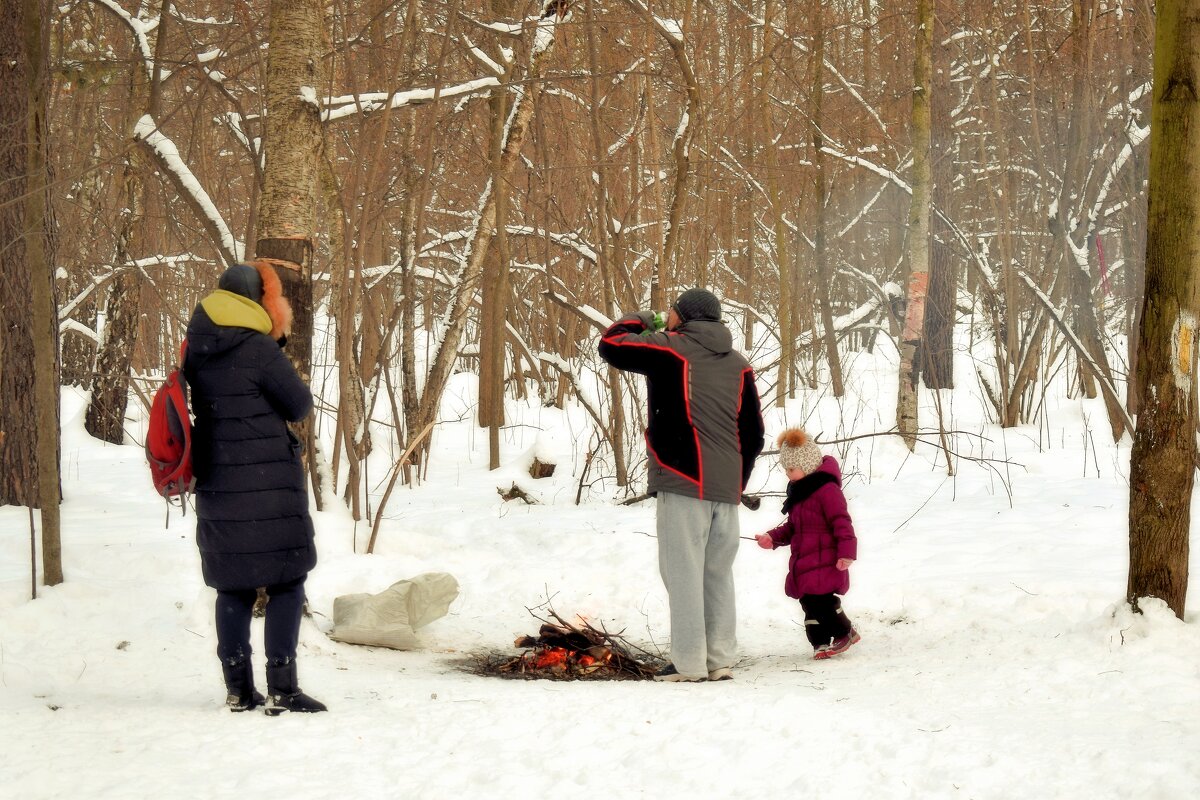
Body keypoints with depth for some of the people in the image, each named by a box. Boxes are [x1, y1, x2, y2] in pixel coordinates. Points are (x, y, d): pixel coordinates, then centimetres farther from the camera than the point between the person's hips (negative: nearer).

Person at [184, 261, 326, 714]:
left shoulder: (198, 349, 6)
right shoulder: (258, 349, -14)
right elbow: (299, 405, -7)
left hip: (216, 485, 7)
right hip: (269, 485, -7)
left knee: (233, 584, 12)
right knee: (287, 581, 0)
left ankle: (239, 689, 14)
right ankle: (281, 689, -4)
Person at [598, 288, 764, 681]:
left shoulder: (671, 348, -4)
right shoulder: (739, 364, 14)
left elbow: (610, 345, 2)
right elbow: (753, 433, 16)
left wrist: (638, 321, 20)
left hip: (684, 482, -6)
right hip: (726, 487, 6)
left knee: (684, 570, -4)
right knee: (718, 572, 12)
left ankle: (689, 662, -6)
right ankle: (721, 659, 13)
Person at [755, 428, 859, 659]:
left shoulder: (826, 489, -14)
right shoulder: (799, 491, 17)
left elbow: (841, 522, -18)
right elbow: (792, 527, 24)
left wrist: (847, 552, -24)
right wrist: (773, 538, 9)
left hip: (825, 561, -9)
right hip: (803, 560, 9)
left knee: (822, 600, -11)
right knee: (809, 602, 8)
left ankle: (844, 633, 8)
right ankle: (820, 641, 15)